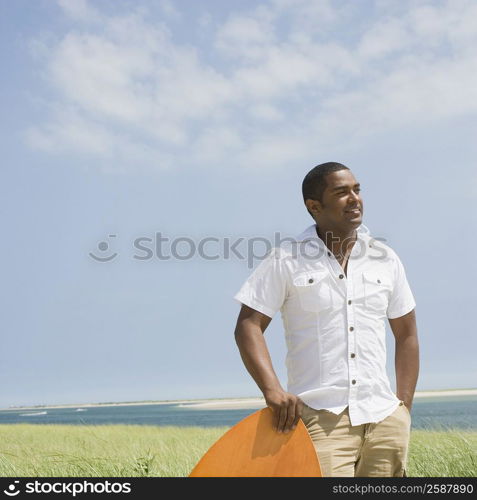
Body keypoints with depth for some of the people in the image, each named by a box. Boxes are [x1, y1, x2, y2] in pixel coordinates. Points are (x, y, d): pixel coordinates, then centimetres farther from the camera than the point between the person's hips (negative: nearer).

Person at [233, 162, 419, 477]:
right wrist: (272, 390, -17)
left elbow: (406, 334, 17)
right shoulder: (286, 260, 0)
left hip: (384, 418, 4)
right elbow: (248, 326, -4)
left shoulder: (385, 259, 11)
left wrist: (404, 406, 10)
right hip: (320, 417, -4)